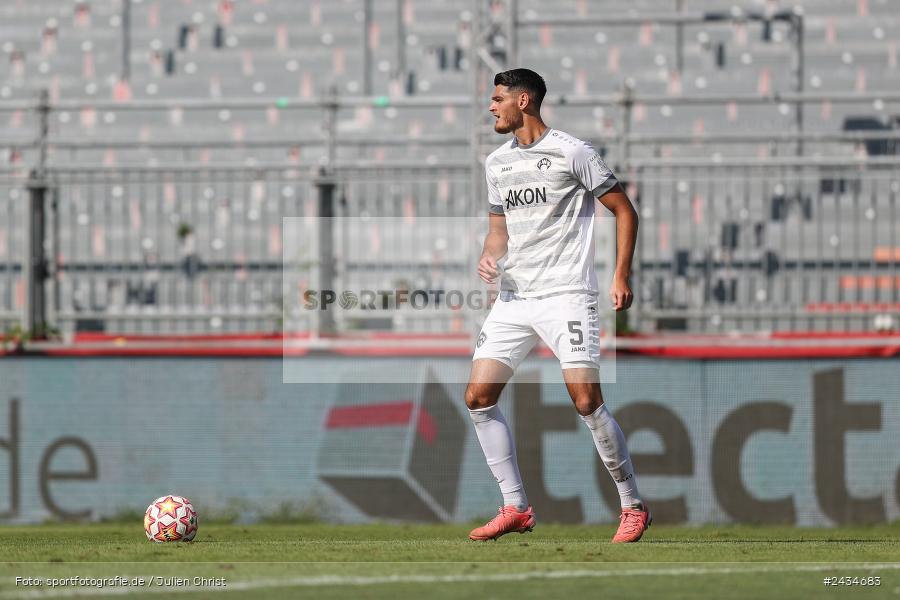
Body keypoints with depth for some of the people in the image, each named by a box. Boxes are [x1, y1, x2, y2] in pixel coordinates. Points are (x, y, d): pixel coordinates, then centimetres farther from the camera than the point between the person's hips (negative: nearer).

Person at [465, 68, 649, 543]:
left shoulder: (571, 153, -5)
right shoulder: (496, 162, 14)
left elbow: (624, 210, -2)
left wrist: (621, 276, -10)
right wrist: (489, 258, 2)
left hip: (566, 294, -7)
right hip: (513, 297, 7)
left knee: (587, 402, -16)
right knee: (478, 397, -3)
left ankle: (633, 506, -2)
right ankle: (516, 508, 5)